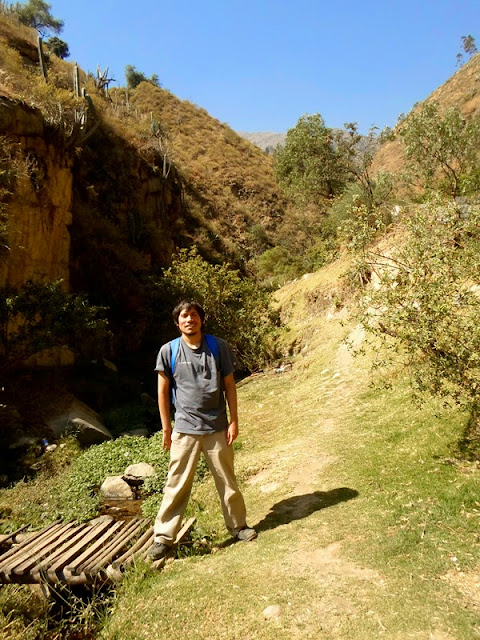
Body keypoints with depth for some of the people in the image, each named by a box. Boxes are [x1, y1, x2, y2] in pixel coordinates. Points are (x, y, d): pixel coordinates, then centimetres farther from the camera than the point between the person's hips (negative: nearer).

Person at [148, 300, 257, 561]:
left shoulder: (218, 346, -3)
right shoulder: (168, 351, -4)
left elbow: (229, 385, 2)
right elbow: (163, 390, 2)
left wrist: (234, 420, -1)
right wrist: (166, 428, 3)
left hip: (217, 427, 1)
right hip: (185, 429, -1)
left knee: (227, 481, 14)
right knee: (176, 485, 6)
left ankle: (238, 525, 34)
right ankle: (163, 537, 21)